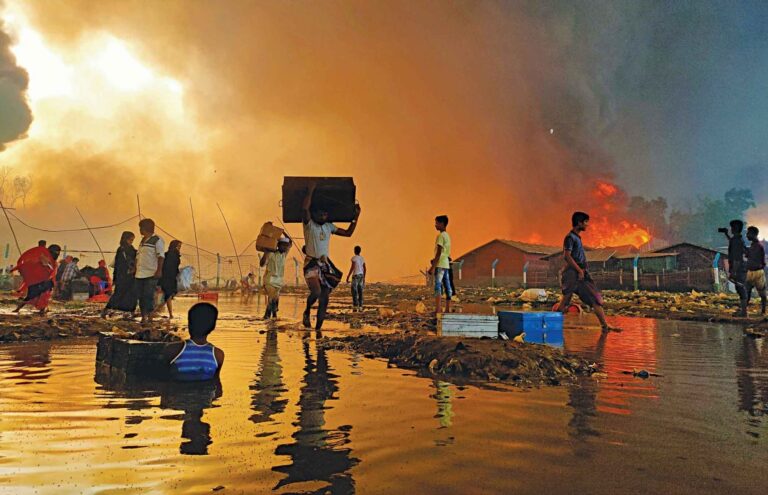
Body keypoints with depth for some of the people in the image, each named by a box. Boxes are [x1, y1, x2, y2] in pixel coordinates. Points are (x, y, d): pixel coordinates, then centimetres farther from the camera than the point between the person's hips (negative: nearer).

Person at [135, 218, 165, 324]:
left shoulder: (157, 240, -5)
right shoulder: (142, 241, 20)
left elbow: (161, 257, -12)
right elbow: (138, 257, 24)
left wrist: (159, 270, -19)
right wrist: (135, 268, 18)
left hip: (151, 274, -8)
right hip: (140, 274, 8)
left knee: (148, 296, -8)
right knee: (140, 296, 8)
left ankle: (150, 317, -2)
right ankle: (143, 317, 16)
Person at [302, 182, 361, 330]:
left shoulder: (329, 226, 12)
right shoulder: (309, 224, -5)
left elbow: (348, 233, 16)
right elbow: (305, 208, -24)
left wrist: (356, 216, 11)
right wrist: (311, 191, -14)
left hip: (326, 264, 6)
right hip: (311, 263, -5)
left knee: (324, 299, 2)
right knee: (316, 292, -25)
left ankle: (318, 328, 12)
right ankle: (307, 312, 6)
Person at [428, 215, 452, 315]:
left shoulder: (440, 236, -10)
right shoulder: (447, 236, 17)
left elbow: (439, 253, -17)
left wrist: (433, 267, -17)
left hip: (440, 265, -9)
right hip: (446, 264, 9)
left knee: (438, 286, -12)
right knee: (447, 286, 9)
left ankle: (437, 310, -18)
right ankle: (447, 309, 13)